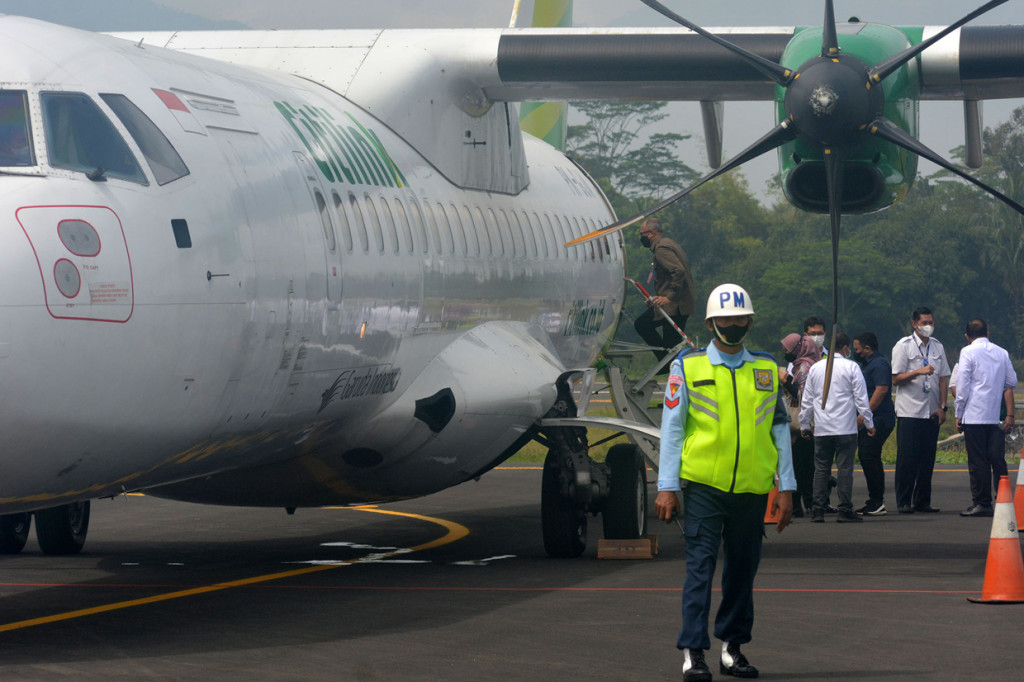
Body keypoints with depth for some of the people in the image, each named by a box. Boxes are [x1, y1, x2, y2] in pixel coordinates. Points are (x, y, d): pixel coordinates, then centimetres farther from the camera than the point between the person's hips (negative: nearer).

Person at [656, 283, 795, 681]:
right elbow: (672, 428, 3)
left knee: (743, 570, 8)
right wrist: (667, 487, -3)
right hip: (703, 485, -3)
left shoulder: (767, 370, 10)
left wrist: (786, 488, 9)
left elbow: (780, 428, 13)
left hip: (752, 488, 3)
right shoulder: (688, 367, 3)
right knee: (700, 566, -6)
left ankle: (731, 646, 20)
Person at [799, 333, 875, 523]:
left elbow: (806, 400, 13)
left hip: (821, 429, 3)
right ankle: (845, 511, -4)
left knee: (821, 469, 6)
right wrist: (869, 423, 4)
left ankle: (818, 511, 2)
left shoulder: (815, 368, 9)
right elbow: (861, 399, -4)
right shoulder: (851, 367, -3)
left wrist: (804, 425, 22)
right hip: (846, 428, -3)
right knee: (845, 468, -2)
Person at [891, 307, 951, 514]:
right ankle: (903, 502, 1)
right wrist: (918, 372, -20)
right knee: (907, 458, -4)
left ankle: (922, 501, 11)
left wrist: (942, 407, 5)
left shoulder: (937, 347, 11)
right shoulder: (903, 346, -3)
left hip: (932, 412, 4)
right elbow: (896, 379, -6)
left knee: (927, 458, 4)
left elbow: (943, 378, 14)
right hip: (909, 411, -4)